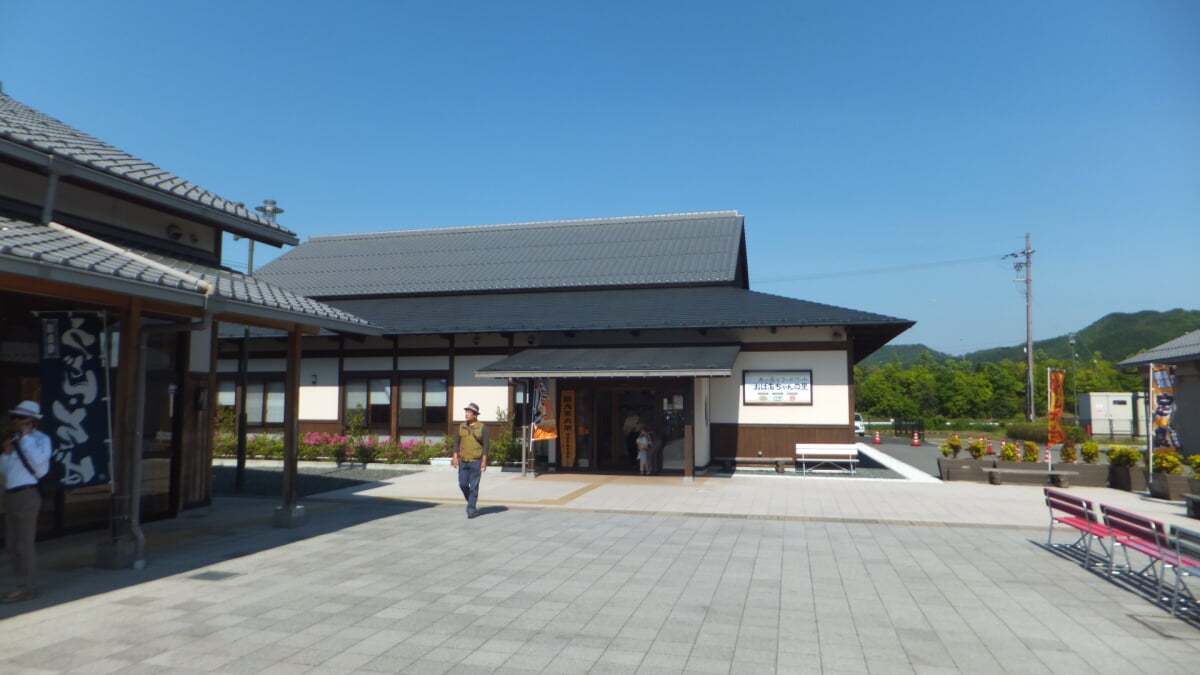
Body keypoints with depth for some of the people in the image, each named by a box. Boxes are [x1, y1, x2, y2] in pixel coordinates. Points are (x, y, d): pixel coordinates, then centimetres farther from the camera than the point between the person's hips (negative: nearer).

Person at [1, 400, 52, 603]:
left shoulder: (41, 439, -6)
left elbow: (38, 460, -25)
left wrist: (25, 436, -18)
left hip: (26, 495, -8)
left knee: (24, 544, -4)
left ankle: (28, 587, 5)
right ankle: (22, 585, 24)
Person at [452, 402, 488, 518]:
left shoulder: (482, 427, -4)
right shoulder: (461, 426, 9)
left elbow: (485, 445, -6)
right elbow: (457, 442, 12)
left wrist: (484, 461, -12)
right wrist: (455, 457, 3)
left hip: (476, 461, -4)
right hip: (463, 461, 4)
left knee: (474, 486, -2)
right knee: (462, 484, 4)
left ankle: (471, 509, 5)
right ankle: (472, 502, 27)